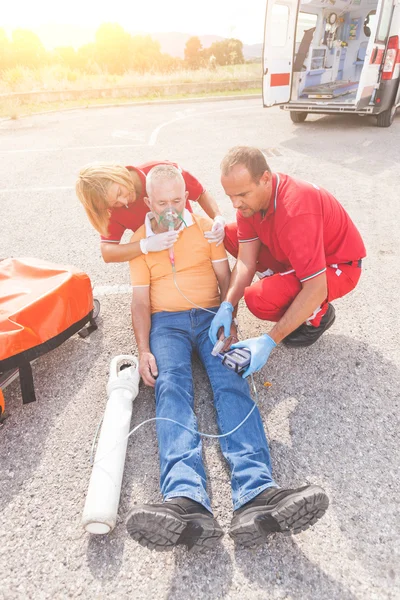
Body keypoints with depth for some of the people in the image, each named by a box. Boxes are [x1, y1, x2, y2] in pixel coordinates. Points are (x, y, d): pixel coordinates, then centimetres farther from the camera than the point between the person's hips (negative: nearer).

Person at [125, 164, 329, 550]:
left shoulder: (205, 227, 15)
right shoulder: (140, 240, 13)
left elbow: (225, 278, 11)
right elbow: (141, 301, 7)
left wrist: (228, 323, -7)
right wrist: (144, 350, -8)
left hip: (211, 316, 1)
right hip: (166, 322, 0)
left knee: (231, 383, -26)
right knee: (171, 387, -29)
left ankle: (256, 496, -42)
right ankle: (186, 502, -47)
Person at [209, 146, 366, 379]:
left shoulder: (296, 211, -37)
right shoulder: (250, 196, -14)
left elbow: (316, 289, -36)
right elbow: (246, 260, -12)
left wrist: (270, 341, -36)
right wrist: (227, 306, -27)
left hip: (337, 265, -7)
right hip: (292, 255, 8)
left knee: (259, 298, -31)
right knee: (229, 234, -2)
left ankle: (318, 314, 1)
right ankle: (286, 282, 6)